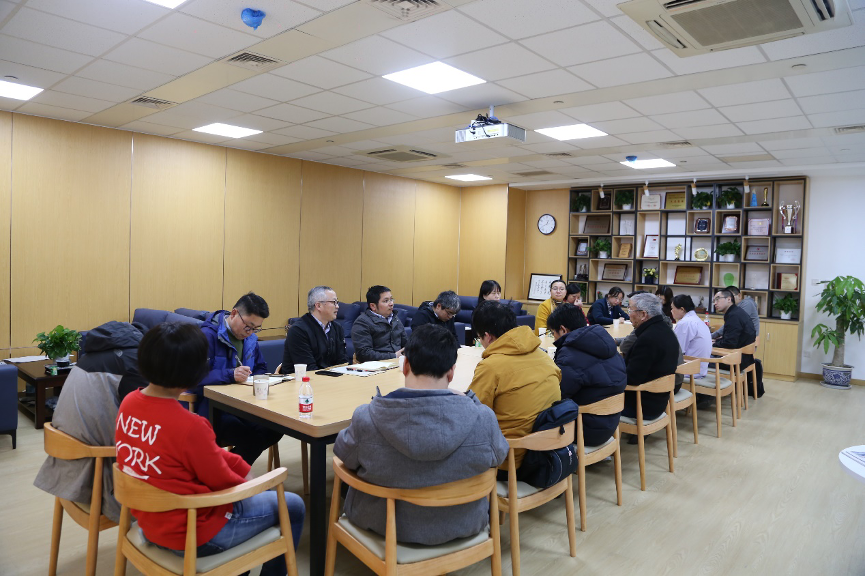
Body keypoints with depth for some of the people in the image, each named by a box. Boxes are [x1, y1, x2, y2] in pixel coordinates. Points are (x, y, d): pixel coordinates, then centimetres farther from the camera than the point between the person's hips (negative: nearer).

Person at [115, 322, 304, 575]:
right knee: (292, 506, 8)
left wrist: (238, 465, -1)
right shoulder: (188, 425, -32)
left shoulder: (129, 402, -8)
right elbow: (221, 481, -17)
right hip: (191, 535, -8)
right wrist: (249, 486, 3)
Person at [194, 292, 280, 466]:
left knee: (275, 429, -18)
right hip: (210, 409, -7)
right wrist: (230, 375, -33)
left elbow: (261, 368, 23)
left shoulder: (250, 337, 13)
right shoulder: (208, 335, -13)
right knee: (251, 437, -33)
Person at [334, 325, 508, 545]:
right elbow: (499, 456, -5)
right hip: (462, 527, 1)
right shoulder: (483, 419, -26)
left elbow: (344, 453, -5)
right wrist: (469, 399, 2)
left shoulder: (366, 419, -27)